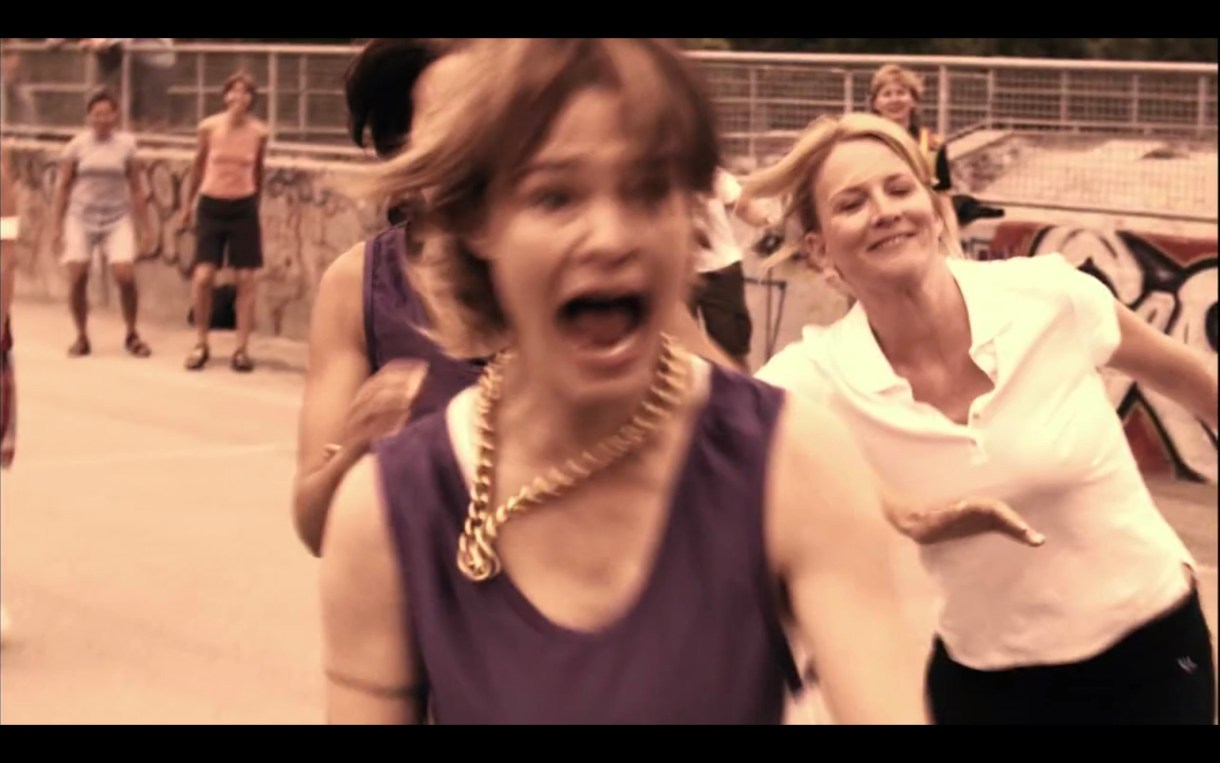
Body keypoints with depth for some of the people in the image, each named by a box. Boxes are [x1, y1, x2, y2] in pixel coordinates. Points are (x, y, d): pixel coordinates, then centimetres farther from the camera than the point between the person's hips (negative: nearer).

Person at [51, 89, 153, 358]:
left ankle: (132, 335, 6)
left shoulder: (126, 144, 2)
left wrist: (145, 226, 4)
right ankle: (81, 338, 10)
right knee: (77, 277, -8)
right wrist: (58, 227, 0)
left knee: (125, 276, -13)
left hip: (117, 218, 0)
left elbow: (136, 188, 6)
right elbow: (63, 187, 3)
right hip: (80, 217, 0)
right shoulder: (77, 145, 0)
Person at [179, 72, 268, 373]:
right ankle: (202, 345, 8)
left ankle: (242, 349, 7)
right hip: (211, 206, 0)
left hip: (243, 207, 0)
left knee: (247, 279, 0)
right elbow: (199, 166, 9)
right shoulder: (209, 127, -6)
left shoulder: (259, 132, -6)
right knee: (203, 277, -8)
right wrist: (188, 204, 16)